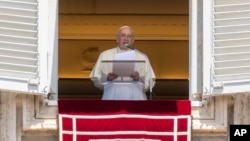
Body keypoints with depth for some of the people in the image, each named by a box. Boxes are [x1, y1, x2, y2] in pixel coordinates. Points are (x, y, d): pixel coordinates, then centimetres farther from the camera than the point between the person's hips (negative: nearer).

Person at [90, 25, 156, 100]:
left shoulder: (142, 57, 16)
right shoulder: (105, 55, 16)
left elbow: (150, 83, 10)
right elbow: (96, 80, 10)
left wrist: (139, 78, -10)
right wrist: (107, 78, -10)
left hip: (135, 97, 0)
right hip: (112, 96, 0)